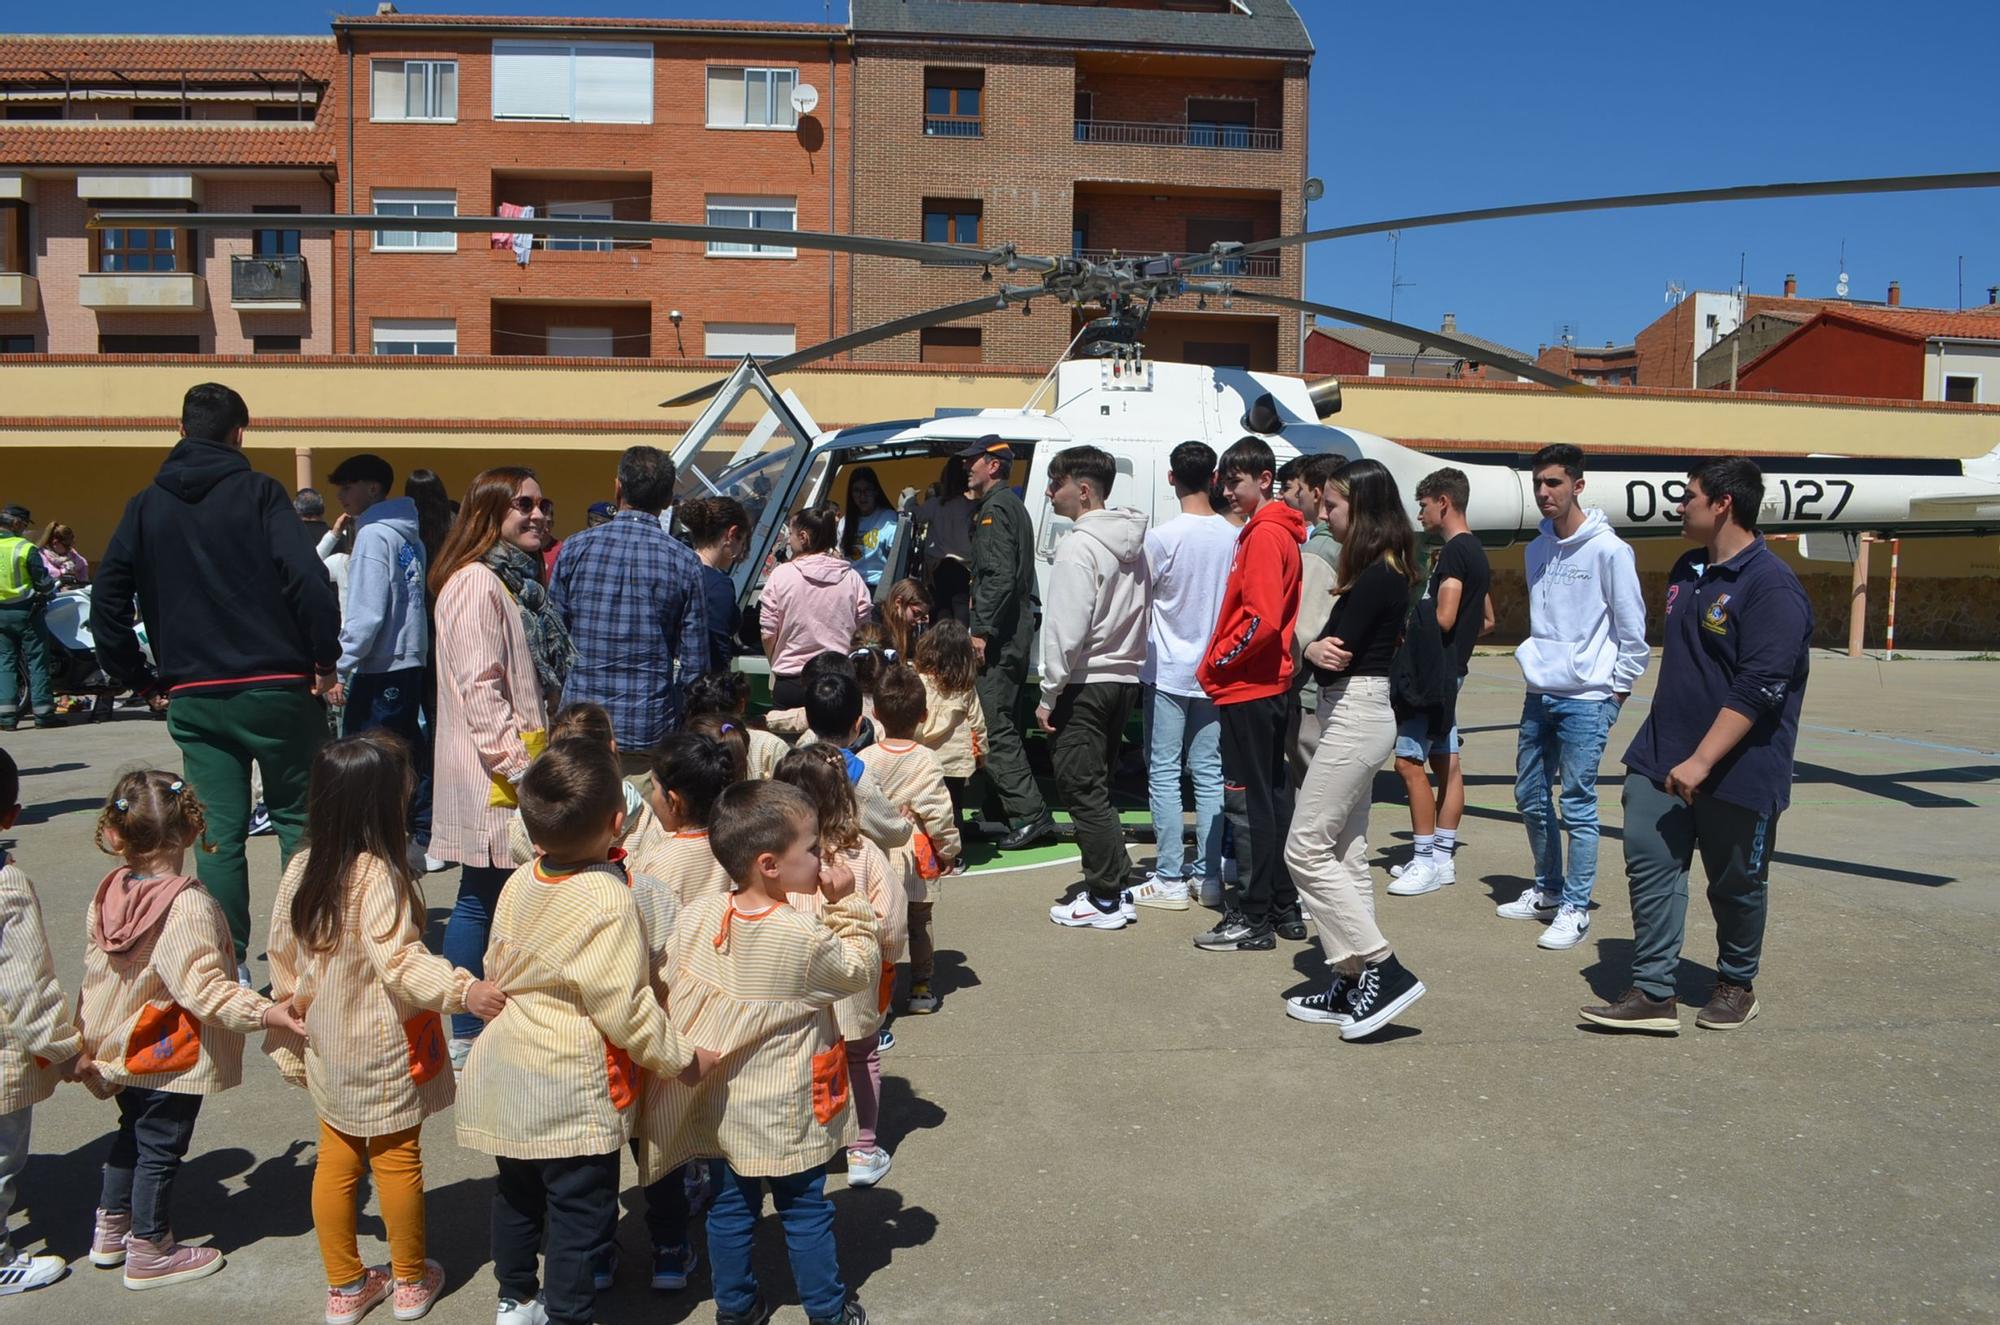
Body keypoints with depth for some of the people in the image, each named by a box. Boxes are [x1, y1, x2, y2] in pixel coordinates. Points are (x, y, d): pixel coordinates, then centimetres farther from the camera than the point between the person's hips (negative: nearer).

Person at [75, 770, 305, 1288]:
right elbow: (203, 986, -33)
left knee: (132, 1132, 27)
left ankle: (110, 1229, 42)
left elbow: (95, 970, 8)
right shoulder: (189, 905, -29)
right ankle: (149, 1252, 23)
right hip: (172, 1057, -8)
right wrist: (265, 1013, -37)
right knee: (160, 1148, 8)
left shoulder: (110, 893, -6)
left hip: (123, 1046, 8)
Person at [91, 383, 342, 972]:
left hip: (193, 697, 3)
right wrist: (325, 659, -7)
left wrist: (137, 676, 13)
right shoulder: (258, 492, -3)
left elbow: (107, 598, 8)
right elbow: (308, 580, -15)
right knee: (298, 817, 9)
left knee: (219, 832, 7)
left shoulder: (147, 506, 9)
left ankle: (228, 964, 8)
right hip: (276, 688, -3)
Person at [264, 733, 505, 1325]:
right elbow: (400, 960, -35)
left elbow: (284, 958, 6)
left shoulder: (303, 868, -2)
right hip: (384, 1054, -6)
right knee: (397, 1160, 10)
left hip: (328, 1049, 7)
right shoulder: (377, 875, -26)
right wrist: (463, 989, -43)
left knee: (336, 1160, 16)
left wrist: (290, 1046, 16)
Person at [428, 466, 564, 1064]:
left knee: (501, 895, 13)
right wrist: (516, 766, -19)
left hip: (519, 766, 9)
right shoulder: (476, 583, -13)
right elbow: (479, 688, -19)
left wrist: (540, 761, 20)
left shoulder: (517, 579, 17)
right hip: (491, 773, -9)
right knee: (481, 897, -2)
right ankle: (465, 1036, 7)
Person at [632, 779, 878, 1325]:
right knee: (805, 1209, 13)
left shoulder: (695, 917, -11)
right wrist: (847, 904, -7)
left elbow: (671, 993, -3)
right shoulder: (805, 934, -25)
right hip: (787, 1110, -4)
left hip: (719, 1103, 4)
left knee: (730, 1205, 20)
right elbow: (861, 970, -8)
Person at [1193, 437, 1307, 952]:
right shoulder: (1271, 530, 16)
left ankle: (1254, 918, 0)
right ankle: (1284, 908, 22)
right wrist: (1220, 662, 12)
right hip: (1267, 683, 10)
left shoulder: (1265, 534, -15)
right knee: (1272, 794, 14)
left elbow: (1261, 619, -23)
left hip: (1247, 688, -10)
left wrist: (1216, 662, -12)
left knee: (1247, 799, -5)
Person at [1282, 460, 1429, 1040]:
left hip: (1354, 715, -10)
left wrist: (1314, 650, -2)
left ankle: (1383, 969, -4)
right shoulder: (1384, 572, 13)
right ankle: (1352, 985, 19)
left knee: (1306, 848, -6)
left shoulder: (1377, 576, -17)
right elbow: (1340, 645, 9)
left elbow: (1335, 649, -21)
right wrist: (1318, 649, -10)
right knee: (1344, 852, 13)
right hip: (1355, 714, 10)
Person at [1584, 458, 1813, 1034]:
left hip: (1736, 770, -7)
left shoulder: (1771, 586, -16)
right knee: (1650, 863, -1)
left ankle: (1736, 986, 29)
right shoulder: (1687, 571, 11)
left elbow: (1758, 690, -23)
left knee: (1736, 885, 9)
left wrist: (1701, 761, -26)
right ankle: (1653, 993, 3)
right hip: (1661, 758, 7)